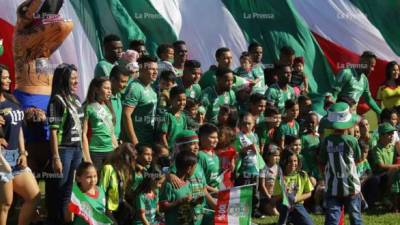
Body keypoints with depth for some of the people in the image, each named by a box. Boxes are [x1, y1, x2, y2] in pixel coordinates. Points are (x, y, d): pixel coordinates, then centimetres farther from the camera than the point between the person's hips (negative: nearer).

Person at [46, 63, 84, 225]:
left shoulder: (76, 99, 11)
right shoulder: (57, 100, -11)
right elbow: (53, 131, -14)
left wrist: (83, 152, 15)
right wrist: (55, 157, -17)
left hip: (77, 150, 7)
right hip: (63, 149, -7)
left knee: (70, 190, 14)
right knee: (59, 191, 1)